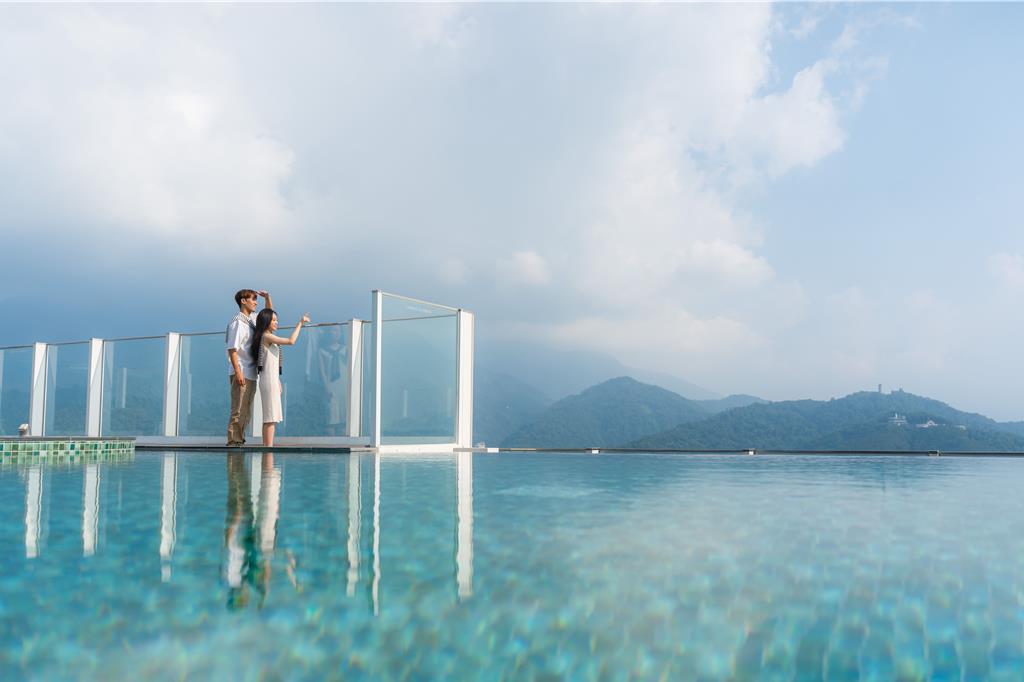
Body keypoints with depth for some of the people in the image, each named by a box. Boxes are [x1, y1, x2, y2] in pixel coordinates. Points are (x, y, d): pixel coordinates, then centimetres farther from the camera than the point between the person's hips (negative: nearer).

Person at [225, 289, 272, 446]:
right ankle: (233, 441, -3)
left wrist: (267, 298, 13)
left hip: (251, 374, 9)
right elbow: (232, 348, -16)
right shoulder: (237, 322, -11)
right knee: (238, 410, -7)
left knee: (247, 411, 12)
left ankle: (240, 440, 19)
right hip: (241, 373, -9)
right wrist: (238, 372, -21)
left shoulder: (252, 319, 13)